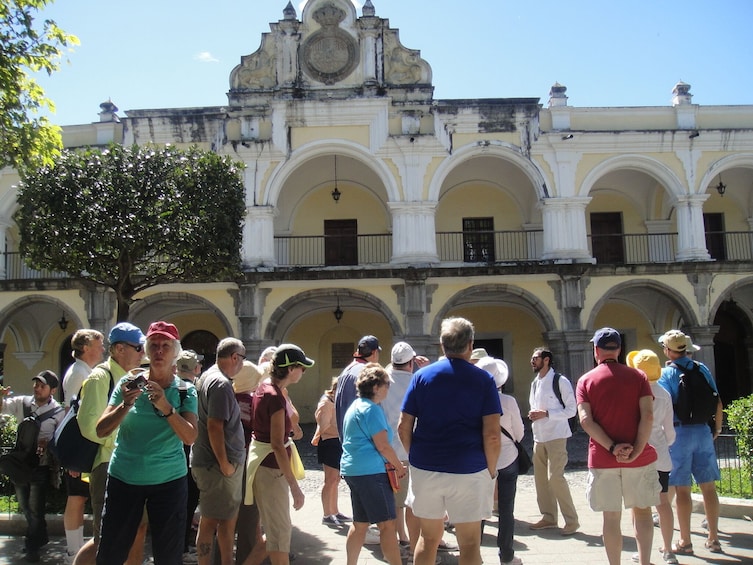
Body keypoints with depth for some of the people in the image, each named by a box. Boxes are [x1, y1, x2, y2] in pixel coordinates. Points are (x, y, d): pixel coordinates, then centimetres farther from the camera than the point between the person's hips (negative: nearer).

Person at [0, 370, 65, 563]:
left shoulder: (58, 412, -9)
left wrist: (47, 443, -23)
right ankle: (39, 538, 40)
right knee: (24, 506, 20)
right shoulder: (22, 402, -1)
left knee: (35, 509, 5)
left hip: (41, 466, -4)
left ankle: (32, 546, 24)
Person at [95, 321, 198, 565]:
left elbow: (190, 437, -16)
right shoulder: (129, 382, -1)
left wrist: (166, 407, -29)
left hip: (168, 480, -1)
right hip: (123, 477, 1)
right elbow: (101, 431, -6)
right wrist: (125, 404, -22)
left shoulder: (185, 391, -3)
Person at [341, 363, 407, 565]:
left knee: (360, 523, 14)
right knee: (387, 524, -6)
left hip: (353, 470, 10)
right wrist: (399, 467, -2)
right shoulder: (372, 410, -14)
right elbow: (383, 446, -17)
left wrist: (393, 463, 19)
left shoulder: (356, 406, 16)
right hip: (371, 472, -10)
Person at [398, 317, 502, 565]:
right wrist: (492, 470, 2)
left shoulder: (421, 375, 2)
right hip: (469, 470, -2)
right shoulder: (483, 380, -4)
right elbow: (492, 435, -12)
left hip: (425, 469, 3)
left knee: (429, 537, 17)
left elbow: (403, 427, 0)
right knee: (470, 544, 10)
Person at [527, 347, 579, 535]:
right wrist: (533, 414, 1)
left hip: (556, 436, -8)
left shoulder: (560, 381, -12)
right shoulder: (535, 383, 13)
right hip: (539, 436, 8)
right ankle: (548, 517, 24)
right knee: (540, 477, 10)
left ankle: (571, 520, 1)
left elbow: (571, 409, -14)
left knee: (555, 477, -12)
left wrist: (546, 414, -21)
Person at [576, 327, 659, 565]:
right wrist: (637, 450, -12)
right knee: (642, 510, 16)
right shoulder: (637, 377, 1)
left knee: (611, 517, 8)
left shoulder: (585, 381, 1)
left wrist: (612, 448, -13)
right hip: (640, 458, 1)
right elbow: (647, 415, -11)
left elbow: (586, 421, -11)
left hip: (602, 459, 0)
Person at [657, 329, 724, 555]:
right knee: (708, 487, 11)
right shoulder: (702, 369, 5)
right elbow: (718, 403, 7)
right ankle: (713, 539, 19)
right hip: (704, 431, 4)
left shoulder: (666, 374, -8)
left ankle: (685, 542, 9)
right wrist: (717, 428, 19)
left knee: (682, 489, 2)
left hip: (679, 433, -4)